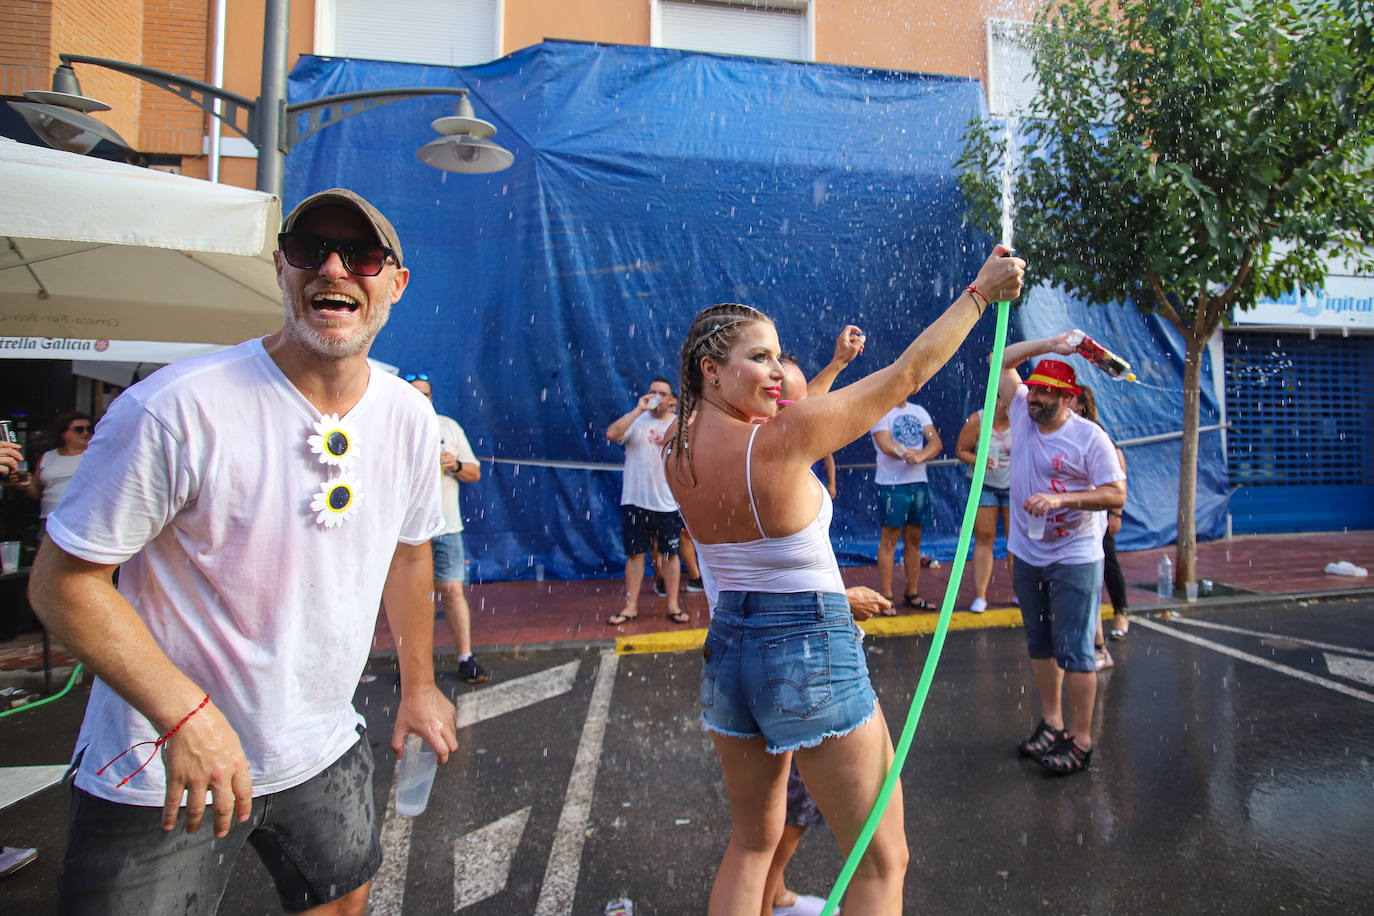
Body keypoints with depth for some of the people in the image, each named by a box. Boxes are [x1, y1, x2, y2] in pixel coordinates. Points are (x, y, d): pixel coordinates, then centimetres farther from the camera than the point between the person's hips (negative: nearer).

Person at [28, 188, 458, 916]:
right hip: (160, 775, -5)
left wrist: (418, 685, 13)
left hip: (323, 753, 6)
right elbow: (62, 580, -16)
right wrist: (185, 715, -26)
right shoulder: (178, 409, -22)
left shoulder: (410, 417, -5)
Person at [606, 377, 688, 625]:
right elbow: (611, 434, -17)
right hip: (635, 502, 0)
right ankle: (631, 606, 15)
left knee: (671, 554, 6)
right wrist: (638, 409, -17)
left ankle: (673, 605, 17)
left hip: (668, 504, 1)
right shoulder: (637, 421, 2)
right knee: (635, 553, 6)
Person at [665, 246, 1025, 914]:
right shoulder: (780, 441, -21)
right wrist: (981, 290, -3)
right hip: (810, 656, -7)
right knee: (882, 863, 13)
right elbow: (906, 373, -14)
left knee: (752, 841, 26)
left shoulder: (678, 455, -1)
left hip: (726, 650, 7)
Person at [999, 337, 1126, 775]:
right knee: (1040, 646, 14)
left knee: (1073, 652, -1)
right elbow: (1003, 361, 7)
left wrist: (1061, 499, -24)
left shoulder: (1089, 436, -11)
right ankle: (1051, 723, 28)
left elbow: (1117, 493, -13)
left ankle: (1081, 741, 9)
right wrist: (1048, 344, -3)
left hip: (1074, 560, -5)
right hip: (1028, 557, 6)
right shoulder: (1022, 413, 2)